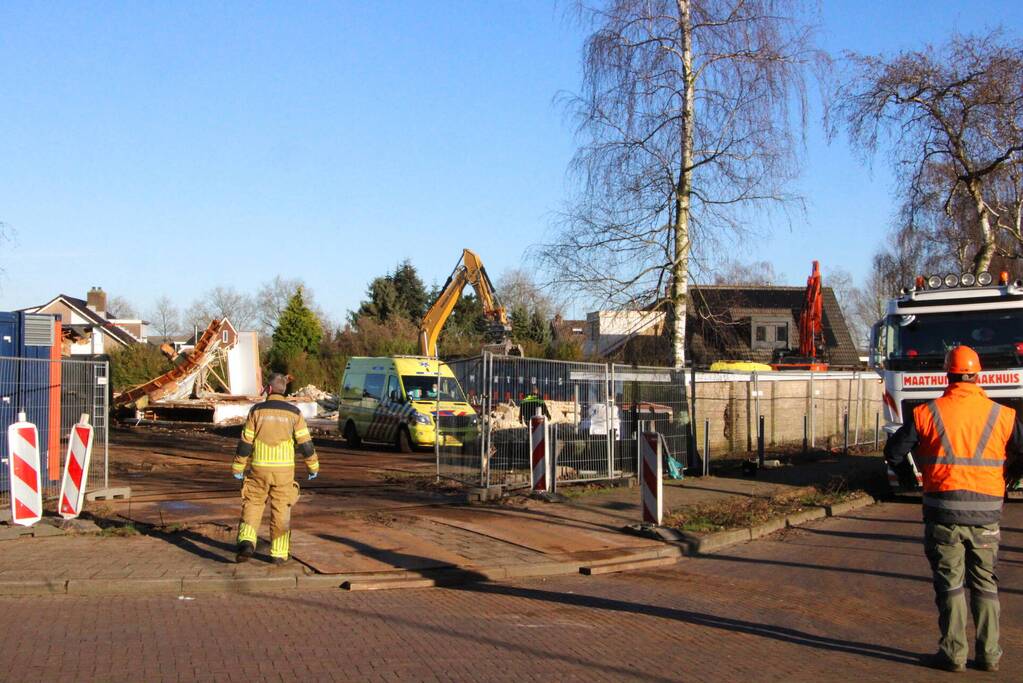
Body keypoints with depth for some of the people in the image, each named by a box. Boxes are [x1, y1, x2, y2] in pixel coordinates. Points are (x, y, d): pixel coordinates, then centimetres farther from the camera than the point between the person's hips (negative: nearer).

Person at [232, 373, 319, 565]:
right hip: (284, 469, 1)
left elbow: (245, 442, -3)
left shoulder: (257, 410, -4)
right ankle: (278, 554, 10)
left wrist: (238, 468, 6)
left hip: (259, 468, 0)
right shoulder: (294, 412, -2)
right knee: (281, 510, 9)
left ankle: (246, 542, -9)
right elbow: (305, 443, -3)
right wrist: (313, 467, 9)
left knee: (252, 505, 11)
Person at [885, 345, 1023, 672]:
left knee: (950, 583, 7)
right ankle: (989, 653, 16)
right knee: (985, 583, 14)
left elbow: (893, 450, 0)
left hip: (943, 512, -2)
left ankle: (953, 652, 8)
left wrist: (908, 479, 18)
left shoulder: (926, 414, -4)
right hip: (987, 513, 2)